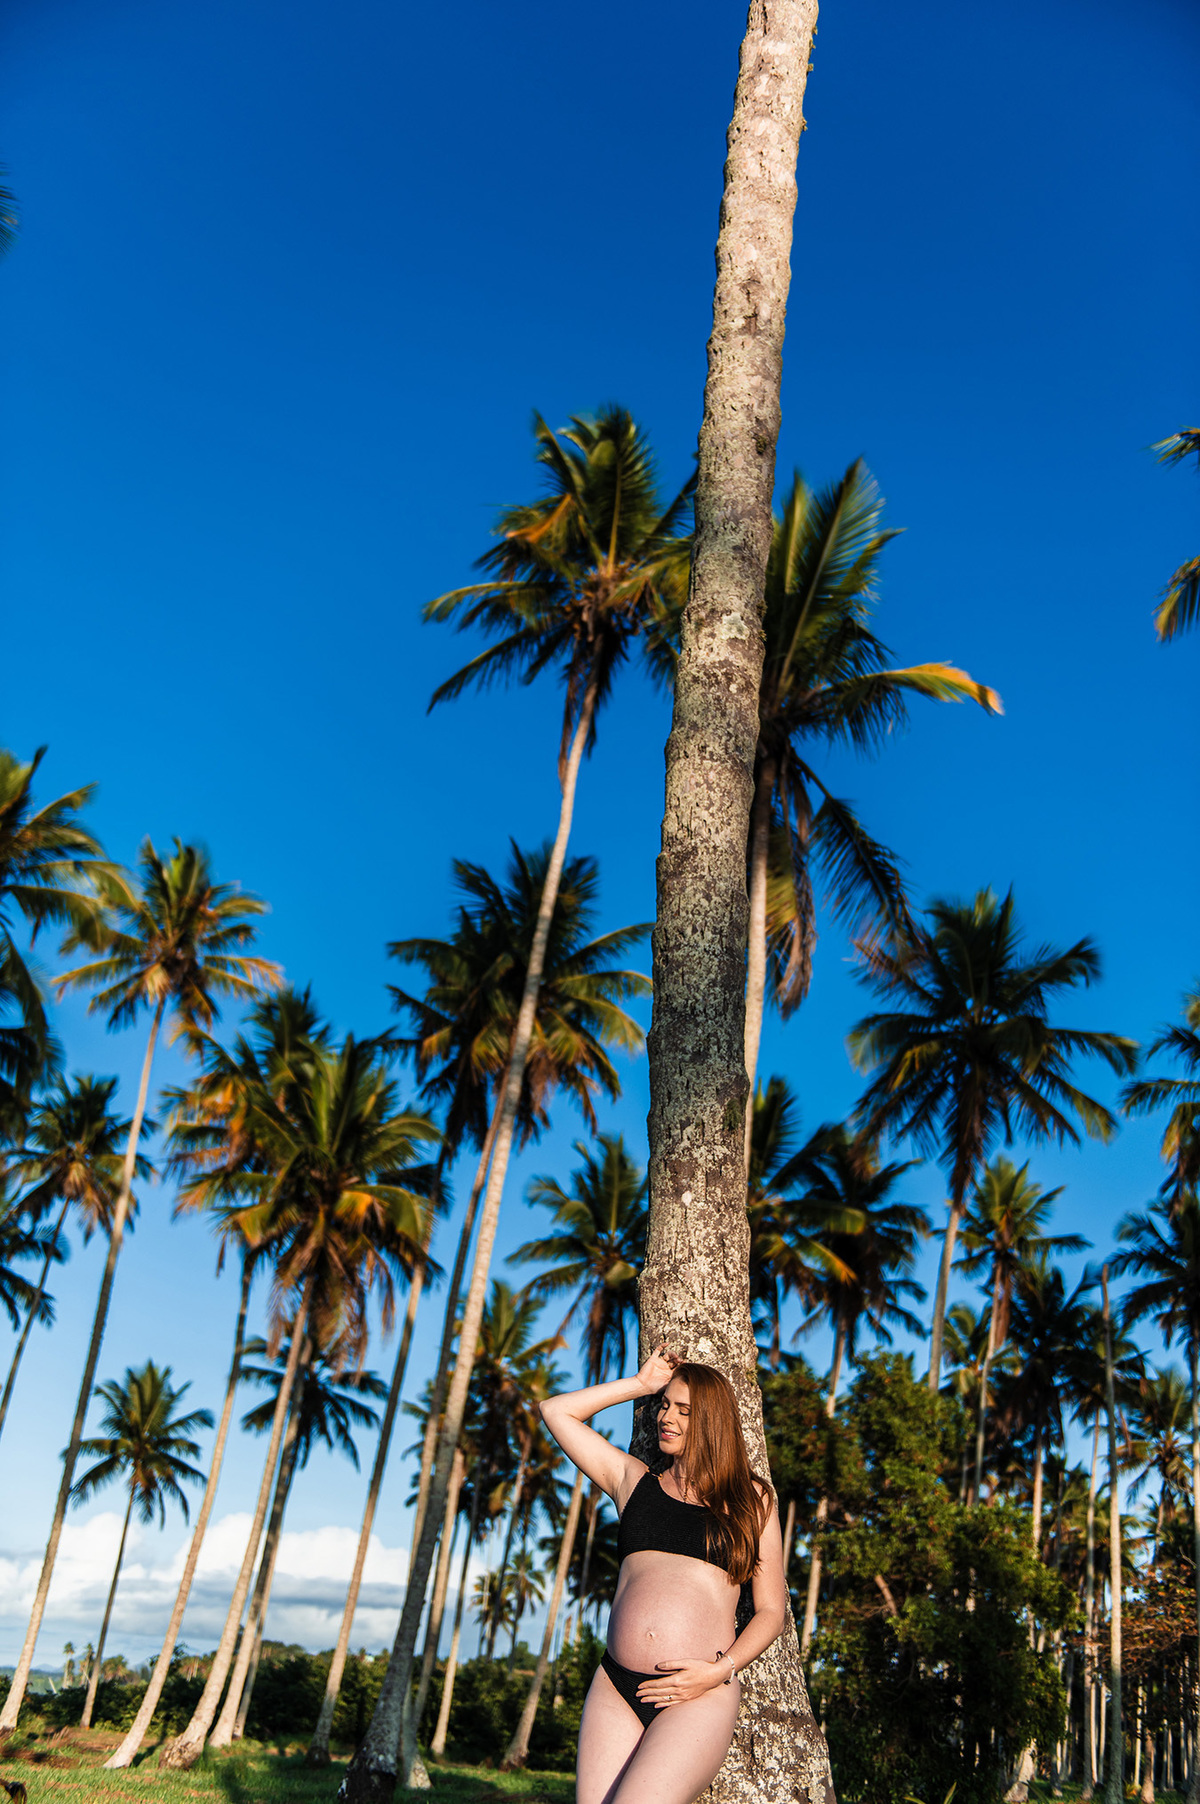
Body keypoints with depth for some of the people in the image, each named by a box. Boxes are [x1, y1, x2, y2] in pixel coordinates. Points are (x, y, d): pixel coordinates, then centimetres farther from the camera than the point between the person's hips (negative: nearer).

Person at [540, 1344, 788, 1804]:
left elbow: (771, 1610, 9)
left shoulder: (751, 1499, 11)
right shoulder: (634, 1480, 17)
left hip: (699, 1698, -3)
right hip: (615, 1688, 3)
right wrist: (640, 1384, 21)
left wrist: (721, 1670, -6)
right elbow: (556, 1411, 21)